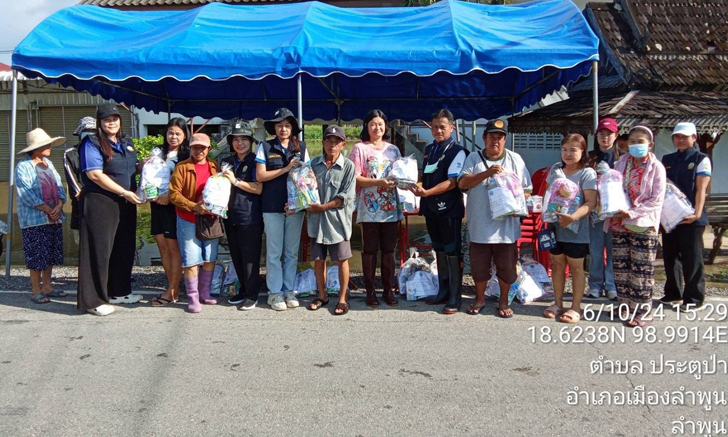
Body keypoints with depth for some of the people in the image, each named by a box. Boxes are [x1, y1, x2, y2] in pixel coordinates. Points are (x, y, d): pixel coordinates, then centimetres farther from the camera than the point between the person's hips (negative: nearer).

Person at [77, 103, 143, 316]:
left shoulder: (126, 142, 14)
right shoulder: (92, 144, -8)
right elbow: (95, 174, -17)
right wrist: (124, 192, -17)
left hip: (125, 204, 8)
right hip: (100, 203, -7)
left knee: (124, 248, 13)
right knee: (100, 250, -3)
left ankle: (118, 292, 27)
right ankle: (94, 300, 4)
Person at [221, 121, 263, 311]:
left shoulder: (255, 161, -5)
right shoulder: (227, 162, 12)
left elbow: (259, 188, -13)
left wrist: (236, 181, -16)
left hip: (250, 218, -6)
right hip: (231, 216, 6)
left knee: (250, 258, 0)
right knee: (236, 257, 14)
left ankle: (252, 295, 10)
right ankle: (243, 290, 27)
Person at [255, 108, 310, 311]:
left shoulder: (301, 147, 8)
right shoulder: (265, 147, 2)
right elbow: (260, 176, -5)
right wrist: (286, 169, -12)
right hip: (272, 206, -2)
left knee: (292, 252, 8)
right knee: (274, 252, 3)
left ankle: (289, 290, 19)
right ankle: (274, 292, 12)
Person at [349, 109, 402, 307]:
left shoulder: (393, 149, 13)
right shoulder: (360, 148, 0)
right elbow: (354, 178, -8)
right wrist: (379, 182, -19)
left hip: (391, 208, 4)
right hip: (370, 209, -3)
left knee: (389, 250, 7)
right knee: (369, 250, 3)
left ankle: (388, 290, 17)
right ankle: (370, 291, 13)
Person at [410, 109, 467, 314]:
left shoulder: (457, 151, -8)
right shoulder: (428, 150, 14)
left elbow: (452, 182, -16)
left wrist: (427, 192, -24)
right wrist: (418, 187, 2)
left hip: (449, 208, -7)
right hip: (431, 207, 7)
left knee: (452, 252, -2)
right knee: (439, 250, 15)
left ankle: (455, 298, 4)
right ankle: (443, 292, 27)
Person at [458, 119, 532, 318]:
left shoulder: (515, 160, 7)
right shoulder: (474, 158, 5)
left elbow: (527, 189, 7)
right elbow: (462, 183, -8)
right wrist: (487, 173, -19)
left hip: (507, 225, 0)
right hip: (480, 225, 0)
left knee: (507, 265, 7)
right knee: (479, 264, 9)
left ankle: (503, 301, 25)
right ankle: (479, 299, 28)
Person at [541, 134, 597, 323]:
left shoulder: (587, 173, -10)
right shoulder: (555, 169, 7)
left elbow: (591, 202, -18)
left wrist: (573, 217, -31)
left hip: (576, 230, -5)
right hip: (555, 227, 5)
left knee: (576, 267, 6)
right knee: (557, 265, 12)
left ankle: (576, 307, 16)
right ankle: (558, 304, 24)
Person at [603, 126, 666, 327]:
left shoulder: (656, 168, -5)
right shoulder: (621, 163, 9)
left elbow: (656, 200, -10)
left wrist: (631, 213, -18)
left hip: (643, 226, -5)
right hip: (619, 225, 5)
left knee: (641, 270, 0)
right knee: (621, 267, 10)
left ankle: (643, 311, 9)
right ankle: (625, 305, 24)